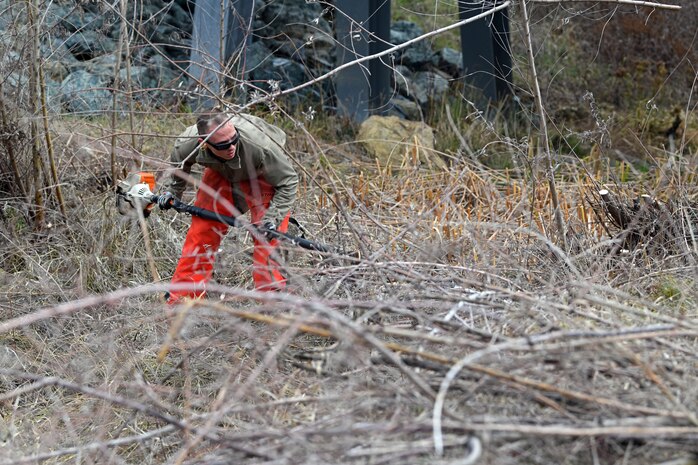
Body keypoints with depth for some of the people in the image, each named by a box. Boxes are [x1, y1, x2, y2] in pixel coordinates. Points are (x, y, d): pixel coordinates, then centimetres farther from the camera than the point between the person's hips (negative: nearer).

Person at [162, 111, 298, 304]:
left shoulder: (261, 146, -44)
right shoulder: (187, 144, -32)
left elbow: (288, 181, -27)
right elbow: (179, 161, -3)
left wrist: (272, 217, -34)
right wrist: (174, 192, 11)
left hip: (264, 179, -3)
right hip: (221, 175, 3)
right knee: (201, 230, -1)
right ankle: (181, 298, 9)